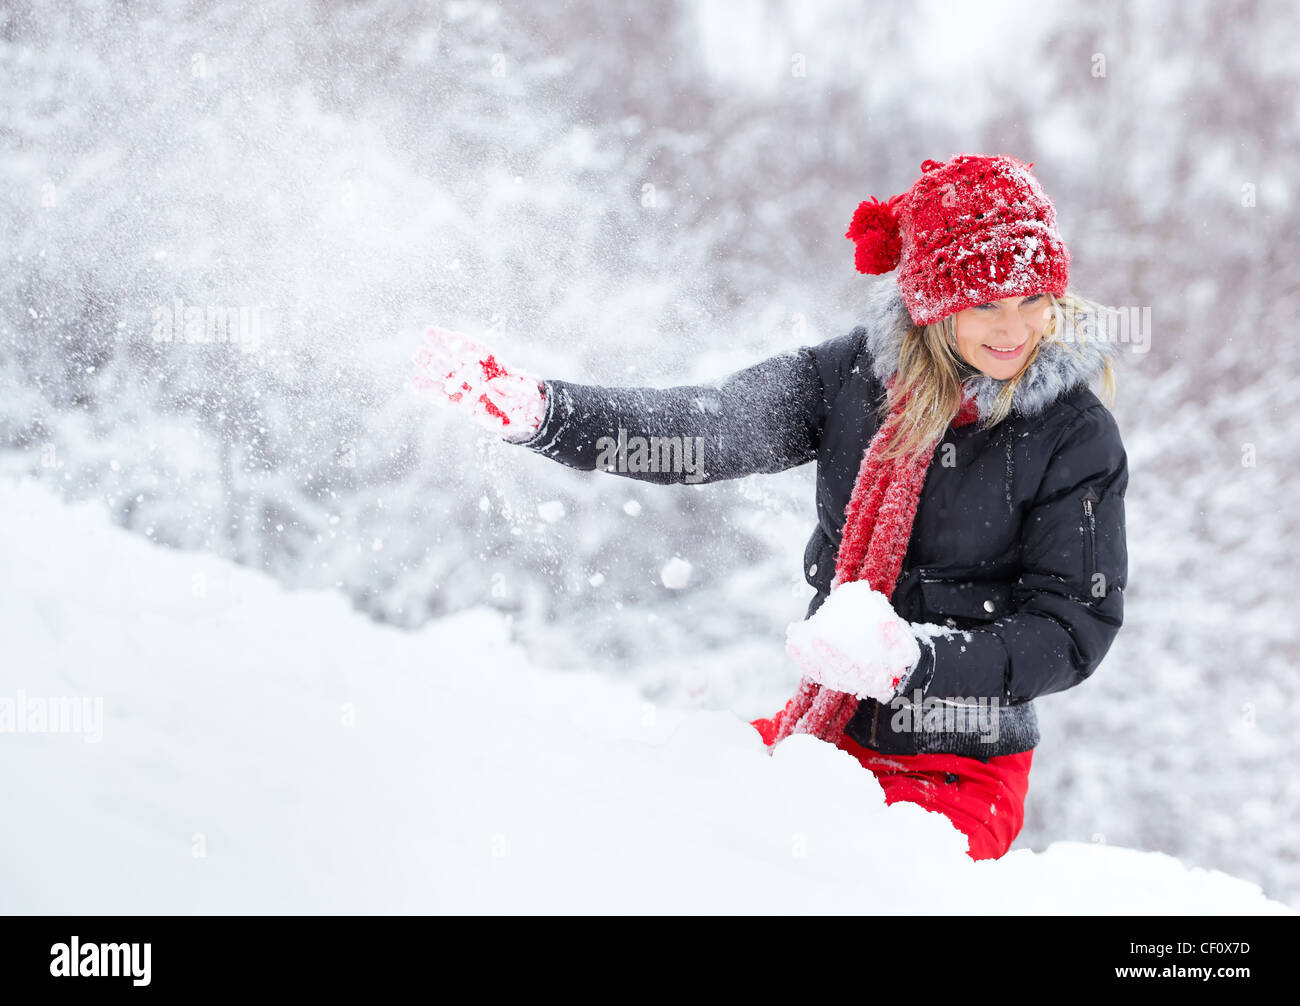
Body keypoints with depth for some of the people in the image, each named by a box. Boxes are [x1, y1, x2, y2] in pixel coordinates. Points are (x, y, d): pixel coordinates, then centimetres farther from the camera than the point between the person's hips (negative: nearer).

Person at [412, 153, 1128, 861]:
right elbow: (704, 428, -7)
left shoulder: (1077, 436, -10)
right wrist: (532, 410, -21)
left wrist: (909, 656, -26)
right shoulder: (861, 371, -1)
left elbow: (1073, 630, -11)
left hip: (958, 781, -4)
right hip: (824, 734, 4)